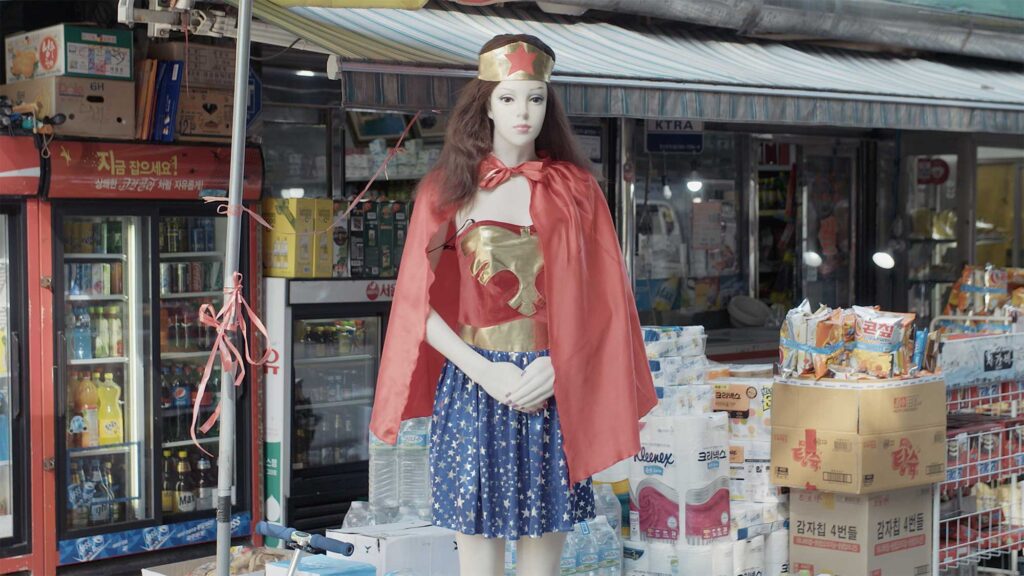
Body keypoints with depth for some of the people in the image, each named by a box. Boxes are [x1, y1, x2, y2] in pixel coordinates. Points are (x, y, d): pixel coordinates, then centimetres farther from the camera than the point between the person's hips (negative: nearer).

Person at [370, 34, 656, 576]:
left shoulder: (573, 189, 7)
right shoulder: (449, 189, 3)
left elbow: (602, 301, 4)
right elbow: (418, 305, -2)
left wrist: (554, 368, -11)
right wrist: (487, 372, -12)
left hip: (552, 397, 1)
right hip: (473, 389, -1)